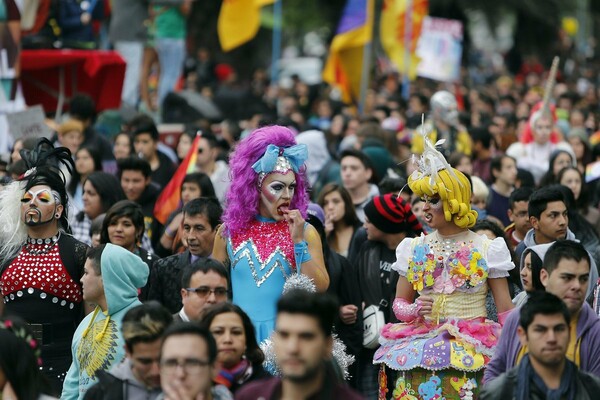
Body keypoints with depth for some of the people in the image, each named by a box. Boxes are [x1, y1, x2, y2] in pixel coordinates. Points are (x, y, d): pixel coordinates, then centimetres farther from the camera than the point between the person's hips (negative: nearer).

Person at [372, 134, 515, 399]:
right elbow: (399, 303, 14)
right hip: (420, 355, 3)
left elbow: (505, 310, 2)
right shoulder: (414, 249, 10)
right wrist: (414, 311, -8)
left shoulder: (487, 249, 2)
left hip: (471, 354, -3)